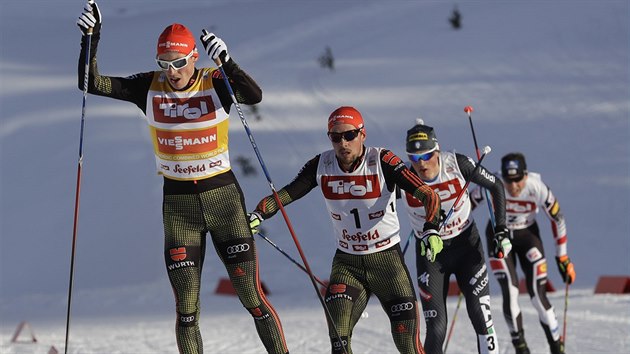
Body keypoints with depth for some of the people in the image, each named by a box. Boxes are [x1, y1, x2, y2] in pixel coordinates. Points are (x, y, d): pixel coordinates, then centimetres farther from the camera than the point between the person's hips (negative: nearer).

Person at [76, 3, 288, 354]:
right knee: (186, 308, 1)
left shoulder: (215, 82, -10)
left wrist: (227, 62, -43)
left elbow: (254, 96, -29)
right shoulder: (150, 87, -3)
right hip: (178, 204, 2)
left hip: (224, 197, -2)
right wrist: (91, 38, -19)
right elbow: (92, 84, -6)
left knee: (252, 297, -2)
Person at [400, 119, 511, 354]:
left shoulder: (457, 164, -19)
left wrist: (501, 230, -6)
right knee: (436, 328, -9)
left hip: (466, 245, 1)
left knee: (481, 317, -7)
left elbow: (495, 186, -3)